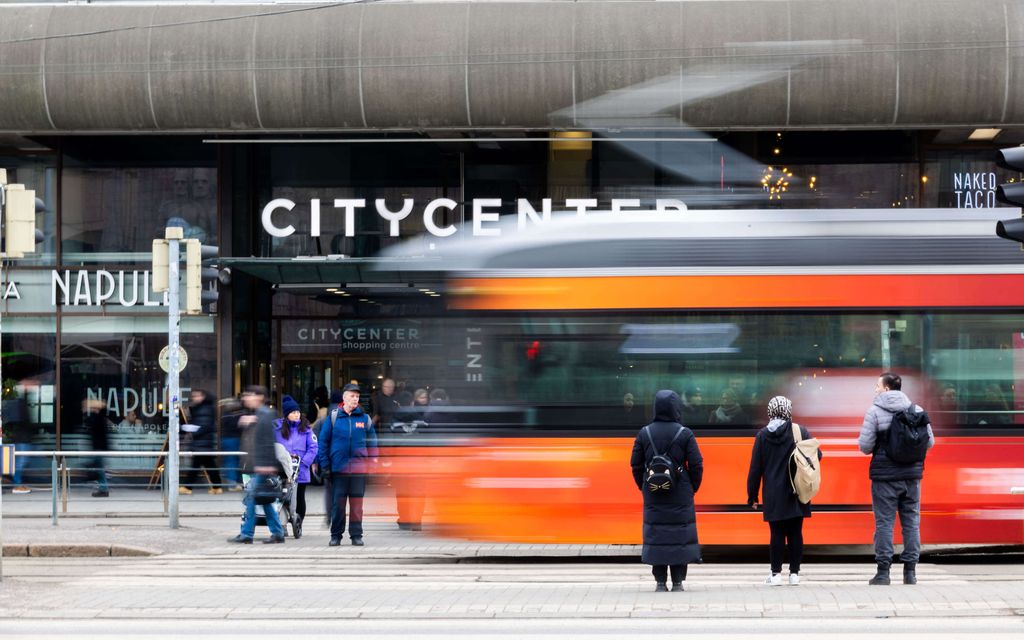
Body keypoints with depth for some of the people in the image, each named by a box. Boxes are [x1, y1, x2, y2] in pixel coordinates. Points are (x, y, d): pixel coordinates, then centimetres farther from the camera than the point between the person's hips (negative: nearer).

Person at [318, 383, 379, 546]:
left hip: (359, 467, 1)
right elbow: (323, 441, 3)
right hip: (338, 468, -1)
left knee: (357, 503, 3)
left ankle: (356, 535, 10)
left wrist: (372, 461, 3)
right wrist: (324, 464, -3)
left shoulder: (364, 418, 7)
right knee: (337, 503, 0)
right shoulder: (333, 417, 3)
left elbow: (372, 441, 12)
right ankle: (336, 535, 9)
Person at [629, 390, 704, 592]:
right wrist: (692, 488, 9)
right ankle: (677, 581, 4)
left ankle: (660, 581, 4)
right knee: (680, 536, 5)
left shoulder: (644, 434, 0)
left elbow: (636, 465, 3)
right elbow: (696, 464, -5)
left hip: (653, 496, 2)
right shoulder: (685, 434, -6)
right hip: (680, 496, -2)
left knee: (656, 536, 5)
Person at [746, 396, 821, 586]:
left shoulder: (762, 435, -1)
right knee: (795, 533, 6)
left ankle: (776, 573, 2)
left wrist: (752, 495, 8)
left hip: (773, 495, 0)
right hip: (796, 493, 0)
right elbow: (817, 455, -3)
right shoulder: (800, 431, -4)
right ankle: (794, 572, 8)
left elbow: (755, 468, 2)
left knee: (777, 533, 3)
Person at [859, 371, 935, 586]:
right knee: (911, 521, 9)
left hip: (884, 474, -3)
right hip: (912, 475, 3)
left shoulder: (875, 411, -8)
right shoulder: (916, 410, 3)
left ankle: (883, 571, 0)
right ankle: (910, 571, 9)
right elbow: (930, 441, 6)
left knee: (884, 522, 1)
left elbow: (865, 446, -11)